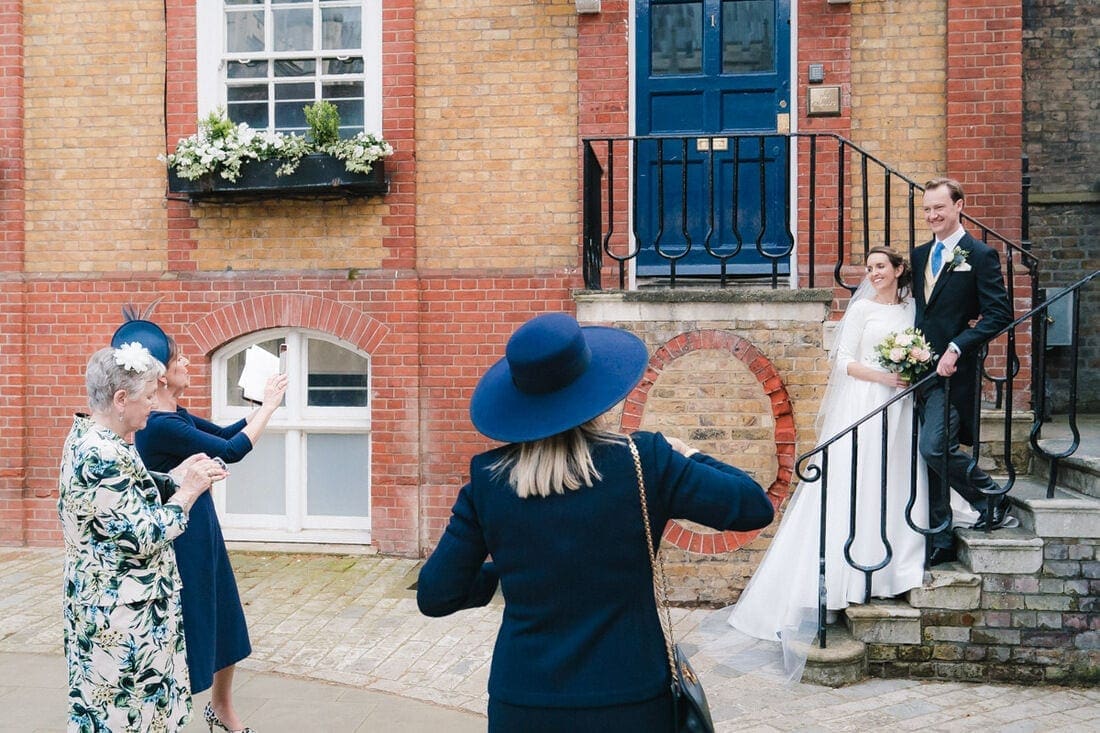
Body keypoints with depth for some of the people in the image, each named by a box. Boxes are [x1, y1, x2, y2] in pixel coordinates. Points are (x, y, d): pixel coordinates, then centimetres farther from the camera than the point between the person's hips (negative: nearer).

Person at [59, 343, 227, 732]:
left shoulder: (87, 436, 5)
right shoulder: (102, 455, -26)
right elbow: (141, 539, -25)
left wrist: (174, 477, 6)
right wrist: (188, 491, -14)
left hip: (105, 600, 10)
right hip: (122, 614, -10)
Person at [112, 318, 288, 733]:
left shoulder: (176, 416, 5)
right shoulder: (159, 425, -24)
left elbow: (224, 433, 17)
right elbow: (232, 451, -23)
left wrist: (266, 404, 6)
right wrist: (269, 406, -12)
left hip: (202, 532, 10)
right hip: (180, 539, -10)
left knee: (222, 623, 20)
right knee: (185, 630, 4)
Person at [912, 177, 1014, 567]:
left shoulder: (981, 255, -5)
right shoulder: (920, 255, 15)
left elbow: (1000, 313, -12)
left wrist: (957, 348, -20)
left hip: (954, 371, -7)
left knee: (934, 447, -17)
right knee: (932, 452, 9)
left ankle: (993, 501, 8)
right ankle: (940, 540, 18)